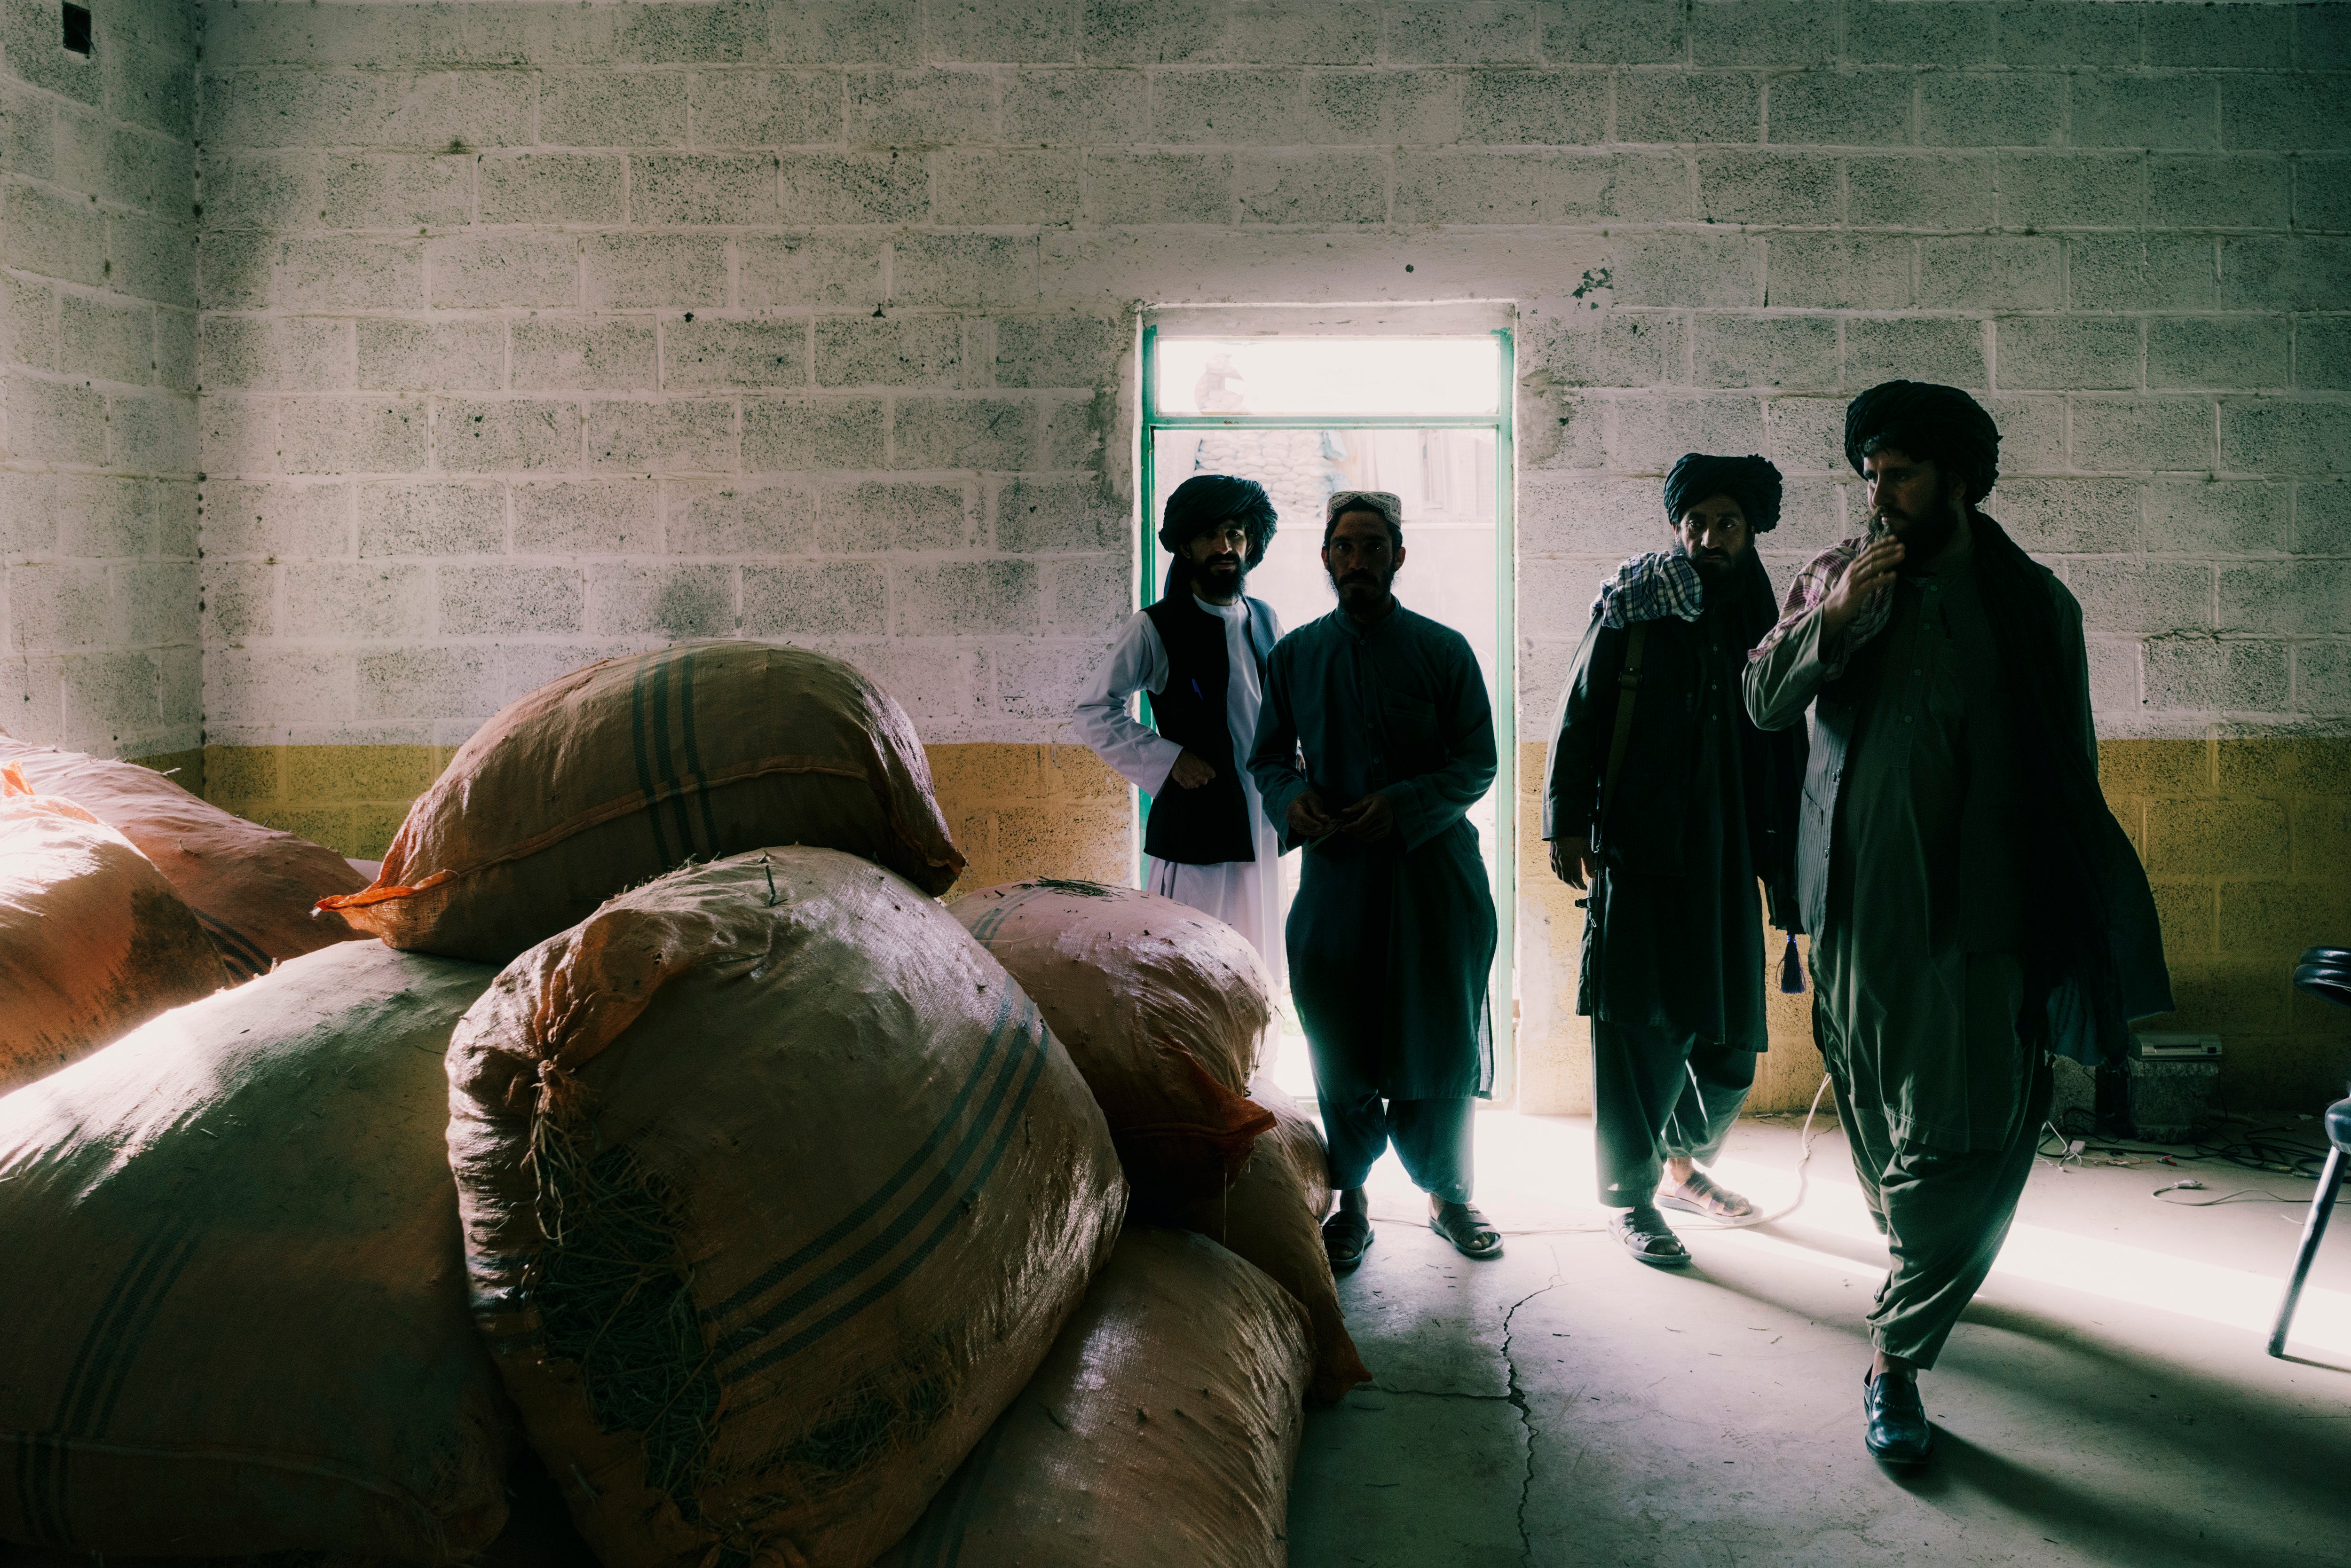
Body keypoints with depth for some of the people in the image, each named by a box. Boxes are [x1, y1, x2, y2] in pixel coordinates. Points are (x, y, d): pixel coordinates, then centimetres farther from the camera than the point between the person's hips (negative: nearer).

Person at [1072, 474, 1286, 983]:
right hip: (1194, 825, -5)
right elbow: (1092, 712, -4)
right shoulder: (1155, 629, -4)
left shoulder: (1266, 622, 12)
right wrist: (1166, 758, -12)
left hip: (1264, 827, 5)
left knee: (1260, 974, 11)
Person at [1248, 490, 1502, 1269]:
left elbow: (1478, 762, 0)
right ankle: (1350, 1200, 21)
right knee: (1341, 1052, 4)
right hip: (1334, 875, 1)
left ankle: (1447, 1192, 24)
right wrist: (1291, 799, -9)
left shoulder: (1444, 650, 2)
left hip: (1433, 874, -1)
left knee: (1442, 1044, 5)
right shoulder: (1294, 654, 8)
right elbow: (1269, 755, 14)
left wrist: (1402, 808, -15)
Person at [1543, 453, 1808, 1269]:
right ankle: (1631, 1195, 9)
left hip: (1728, 860, 4)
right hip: (1638, 854, -4)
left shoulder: (1762, 624, 12)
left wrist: (1786, 858, 10)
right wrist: (1568, 822, -10)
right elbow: (1578, 717, -1)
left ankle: (1687, 1162, 32)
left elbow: (1785, 741, 14)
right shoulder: (1630, 609, 1)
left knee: (1733, 1035, 9)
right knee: (1644, 1027, -3)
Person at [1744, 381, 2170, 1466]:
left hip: (1976, 909, -1)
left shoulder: (2032, 603, 5)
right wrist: (1835, 618, -14)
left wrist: (2082, 921, 10)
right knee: (1875, 1116, 12)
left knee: (1964, 1140, -6)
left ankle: (1897, 1354, 4)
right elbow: (1765, 703, 1)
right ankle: (1920, 1265, 38)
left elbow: (2071, 773, 10)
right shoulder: (1833, 576, 7)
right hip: (1855, 901, 1)